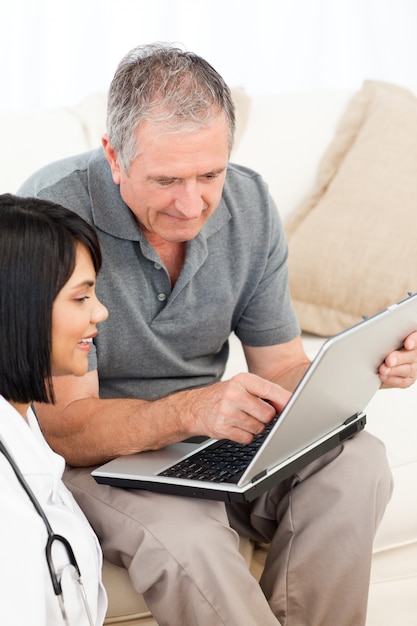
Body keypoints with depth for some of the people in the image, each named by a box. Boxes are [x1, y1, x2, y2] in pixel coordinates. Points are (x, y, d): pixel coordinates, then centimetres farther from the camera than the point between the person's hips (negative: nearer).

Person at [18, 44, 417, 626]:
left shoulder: (249, 203, -6)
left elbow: (281, 370, 1)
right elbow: (64, 429, -24)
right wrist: (191, 410, -41)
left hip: (206, 427, 5)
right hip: (93, 453, -5)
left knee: (357, 462, -20)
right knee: (186, 537, -36)